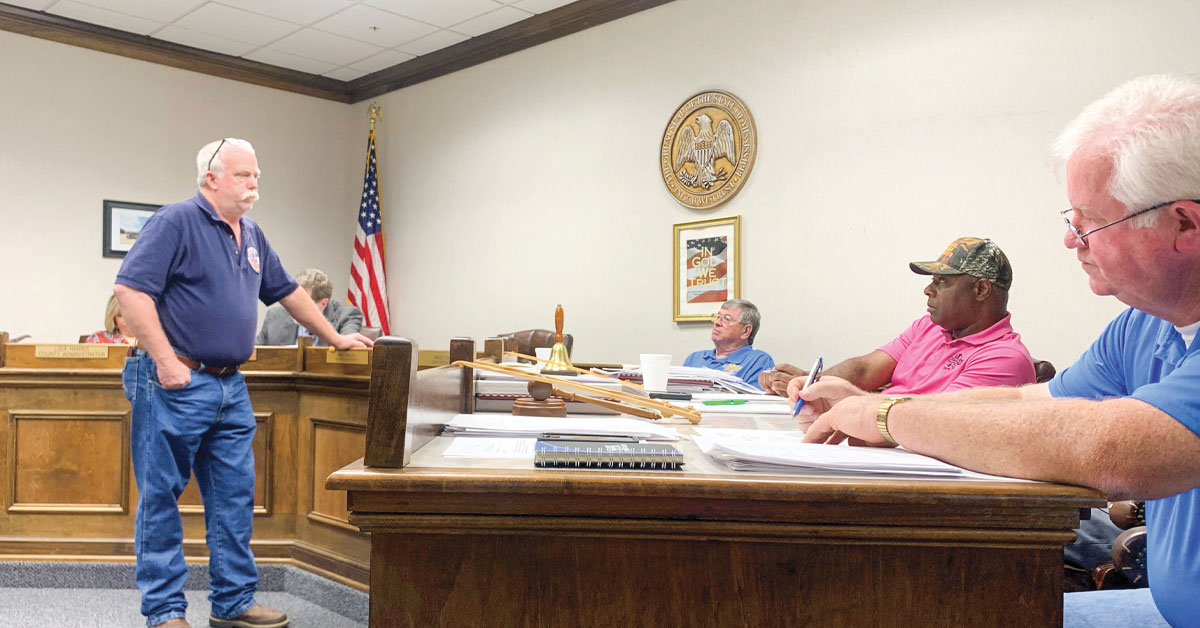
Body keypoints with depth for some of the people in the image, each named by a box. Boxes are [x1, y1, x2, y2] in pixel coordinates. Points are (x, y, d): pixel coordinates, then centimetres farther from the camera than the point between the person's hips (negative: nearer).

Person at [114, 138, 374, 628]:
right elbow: (130, 289, -15)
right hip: (176, 385, -7)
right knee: (160, 498, 3)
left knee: (235, 498, 9)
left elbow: (288, 292, 25)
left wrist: (335, 338, 26)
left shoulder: (251, 236, 16)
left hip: (230, 387, 8)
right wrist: (165, 361, -20)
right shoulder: (177, 221, -8)